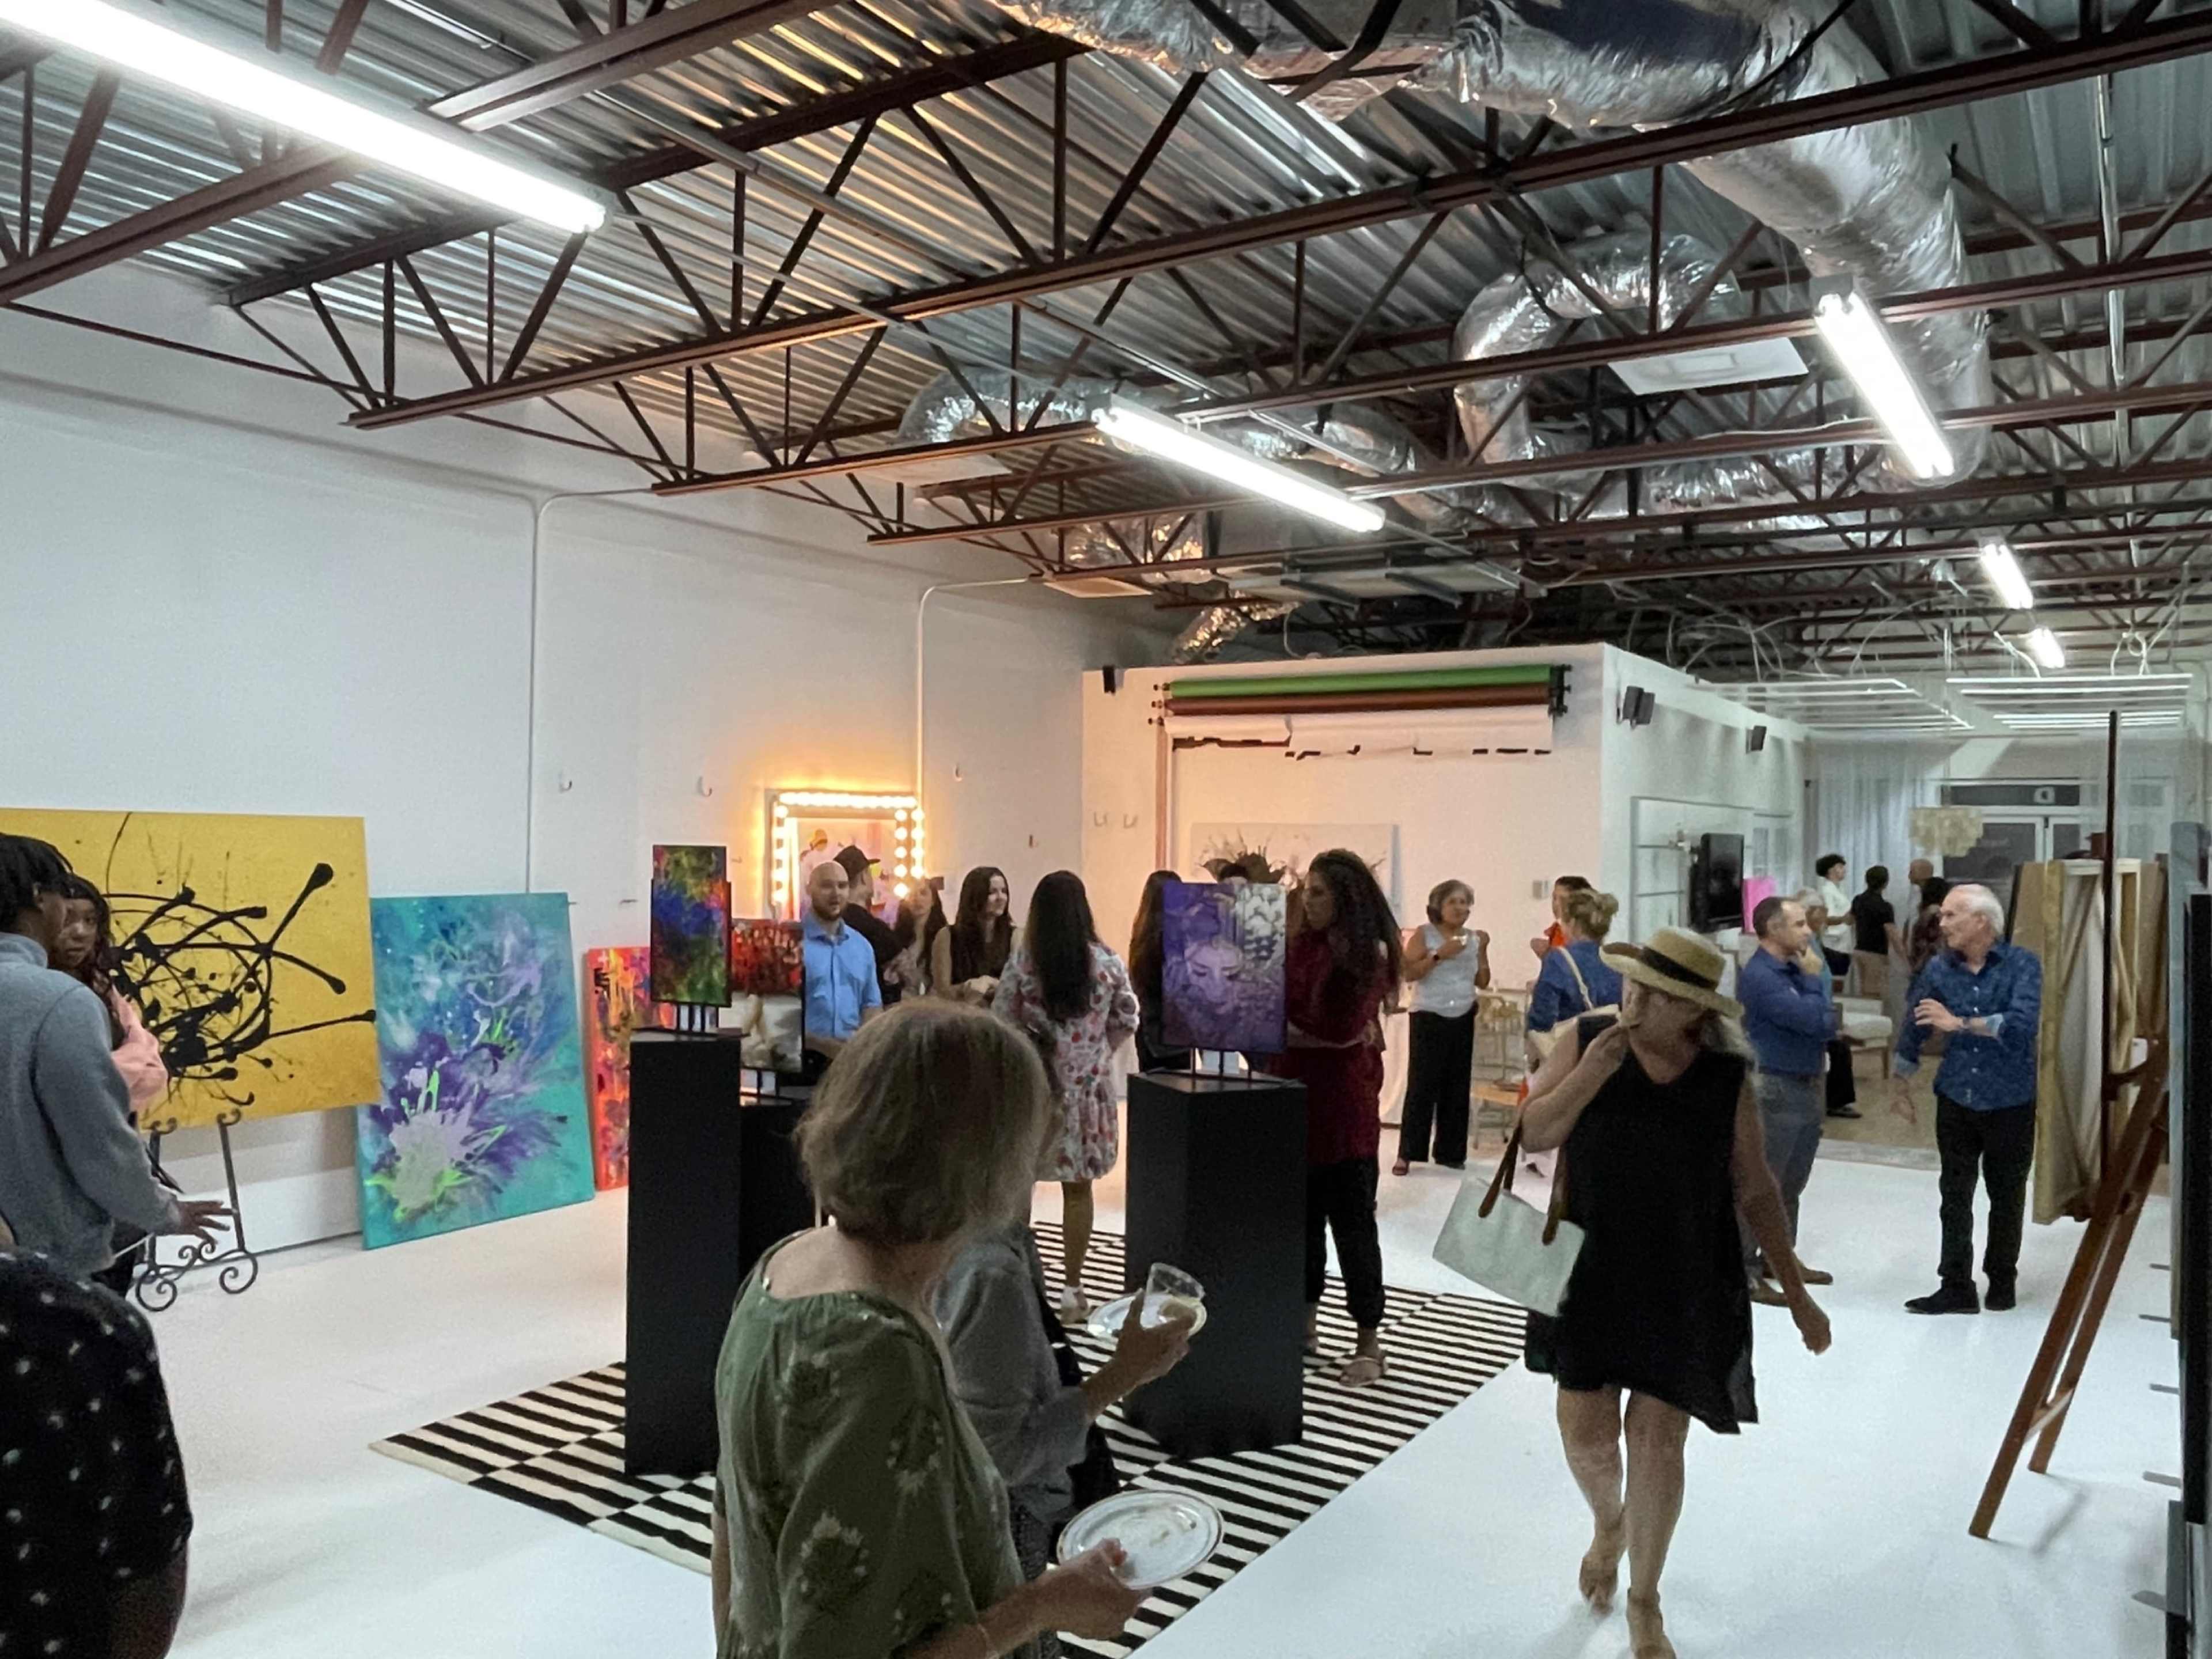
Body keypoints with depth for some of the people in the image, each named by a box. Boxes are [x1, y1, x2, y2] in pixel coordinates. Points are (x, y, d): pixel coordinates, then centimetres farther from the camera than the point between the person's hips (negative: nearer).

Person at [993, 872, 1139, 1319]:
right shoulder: (1107, 963, -6)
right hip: (1087, 1087, 1)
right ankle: (1072, 1289, 14)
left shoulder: (1022, 963, -10)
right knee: (1077, 1189, 10)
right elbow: (1127, 1021, 0)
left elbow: (1001, 1026, -7)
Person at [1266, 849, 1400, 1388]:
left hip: (1343, 1106, -6)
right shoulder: (1303, 942, 6)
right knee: (1302, 1214, 14)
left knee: (1351, 1222, 3)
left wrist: (1283, 1031, -10)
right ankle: (1305, 1322, 28)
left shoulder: (1370, 955, -11)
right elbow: (1280, 1007, 7)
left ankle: (1369, 1344, 13)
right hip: (1296, 1097, 6)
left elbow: (1342, 1030, -18)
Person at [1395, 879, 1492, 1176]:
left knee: (1458, 1086, 7)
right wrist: (1439, 955, -20)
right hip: (1429, 1018, -5)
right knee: (1421, 1084, -8)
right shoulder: (1424, 934, -4)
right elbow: (1408, 973, -13)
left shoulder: (1473, 939, 9)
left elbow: (1483, 982, 10)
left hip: (1463, 1020, 5)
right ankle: (1407, 1153, -4)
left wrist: (1482, 950, -1)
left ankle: (1450, 1151, 16)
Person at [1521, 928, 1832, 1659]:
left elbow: (1756, 1193, 3)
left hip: (1686, 1288, 0)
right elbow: (1532, 1134, -11)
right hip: (1591, 1275, 1)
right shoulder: (1585, 1039, -8)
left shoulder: (1727, 1079, -7)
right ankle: (1610, 1524, 42)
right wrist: (1593, 1070, -25)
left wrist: (1797, 1294, 5)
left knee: (1658, 1441, 5)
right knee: (1587, 1431, 5)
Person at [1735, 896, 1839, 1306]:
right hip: (1776, 1089, -9)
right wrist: (1813, 978, -9)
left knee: (1791, 1184, 18)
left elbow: (1825, 1021, 16)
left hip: (1808, 1086, 9)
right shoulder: (1759, 975, -19)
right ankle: (1744, 1271, 1)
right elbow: (1811, 1019, -23)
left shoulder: (1795, 969, 10)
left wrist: (1823, 1026, -3)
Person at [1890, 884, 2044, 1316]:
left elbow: (2023, 1023, -27)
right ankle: (1957, 1287, 10)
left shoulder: (2022, 963, -12)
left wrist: (1959, 1023, -26)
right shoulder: (1940, 967, -2)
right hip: (1956, 1099, 3)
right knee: (1955, 1196, 4)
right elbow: (1913, 1024, 9)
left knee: (2006, 1195, 12)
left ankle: (2002, 1280, 29)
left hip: (2010, 1102, -2)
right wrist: (1900, 1085, 15)